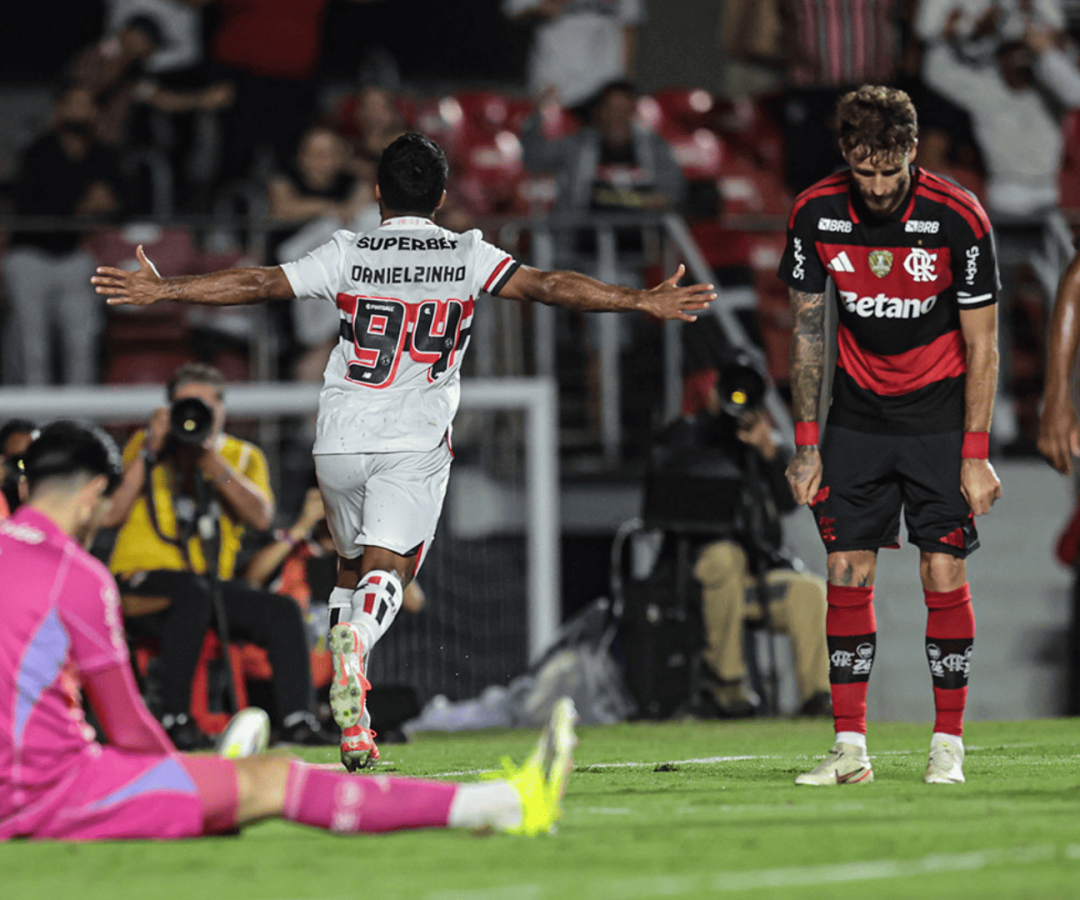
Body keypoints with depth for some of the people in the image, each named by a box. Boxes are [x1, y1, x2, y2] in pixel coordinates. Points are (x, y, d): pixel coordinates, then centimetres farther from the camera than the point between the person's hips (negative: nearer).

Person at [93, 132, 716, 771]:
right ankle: (354, 640, -41)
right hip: (415, 440, -2)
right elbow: (547, 287, -2)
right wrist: (644, 303, 1)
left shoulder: (348, 256, 5)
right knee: (387, 570, -6)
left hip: (341, 437, 2)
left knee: (353, 566, 18)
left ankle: (351, 726, 13)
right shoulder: (468, 257, 4)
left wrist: (161, 290, 11)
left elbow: (258, 285, 4)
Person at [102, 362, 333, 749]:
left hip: (213, 583, 4)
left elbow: (261, 516, -10)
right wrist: (151, 452, -13)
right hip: (143, 581, -4)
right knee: (193, 591, -36)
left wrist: (212, 459, -17)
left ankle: (297, 719, -22)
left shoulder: (243, 456, 11)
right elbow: (111, 515, -10)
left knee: (283, 611, -19)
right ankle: (175, 718, -31)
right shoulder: (145, 445, 4)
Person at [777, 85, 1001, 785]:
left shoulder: (959, 218, -18)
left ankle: (948, 745, 1)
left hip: (940, 411, -3)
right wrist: (807, 443, -2)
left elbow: (982, 345, -11)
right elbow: (808, 332, 1)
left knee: (944, 574, -7)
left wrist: (976, 454, -14)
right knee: (847, 574, -3)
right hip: (858, 411, 3)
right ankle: (851, 749, 0)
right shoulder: (815, 216, -10)